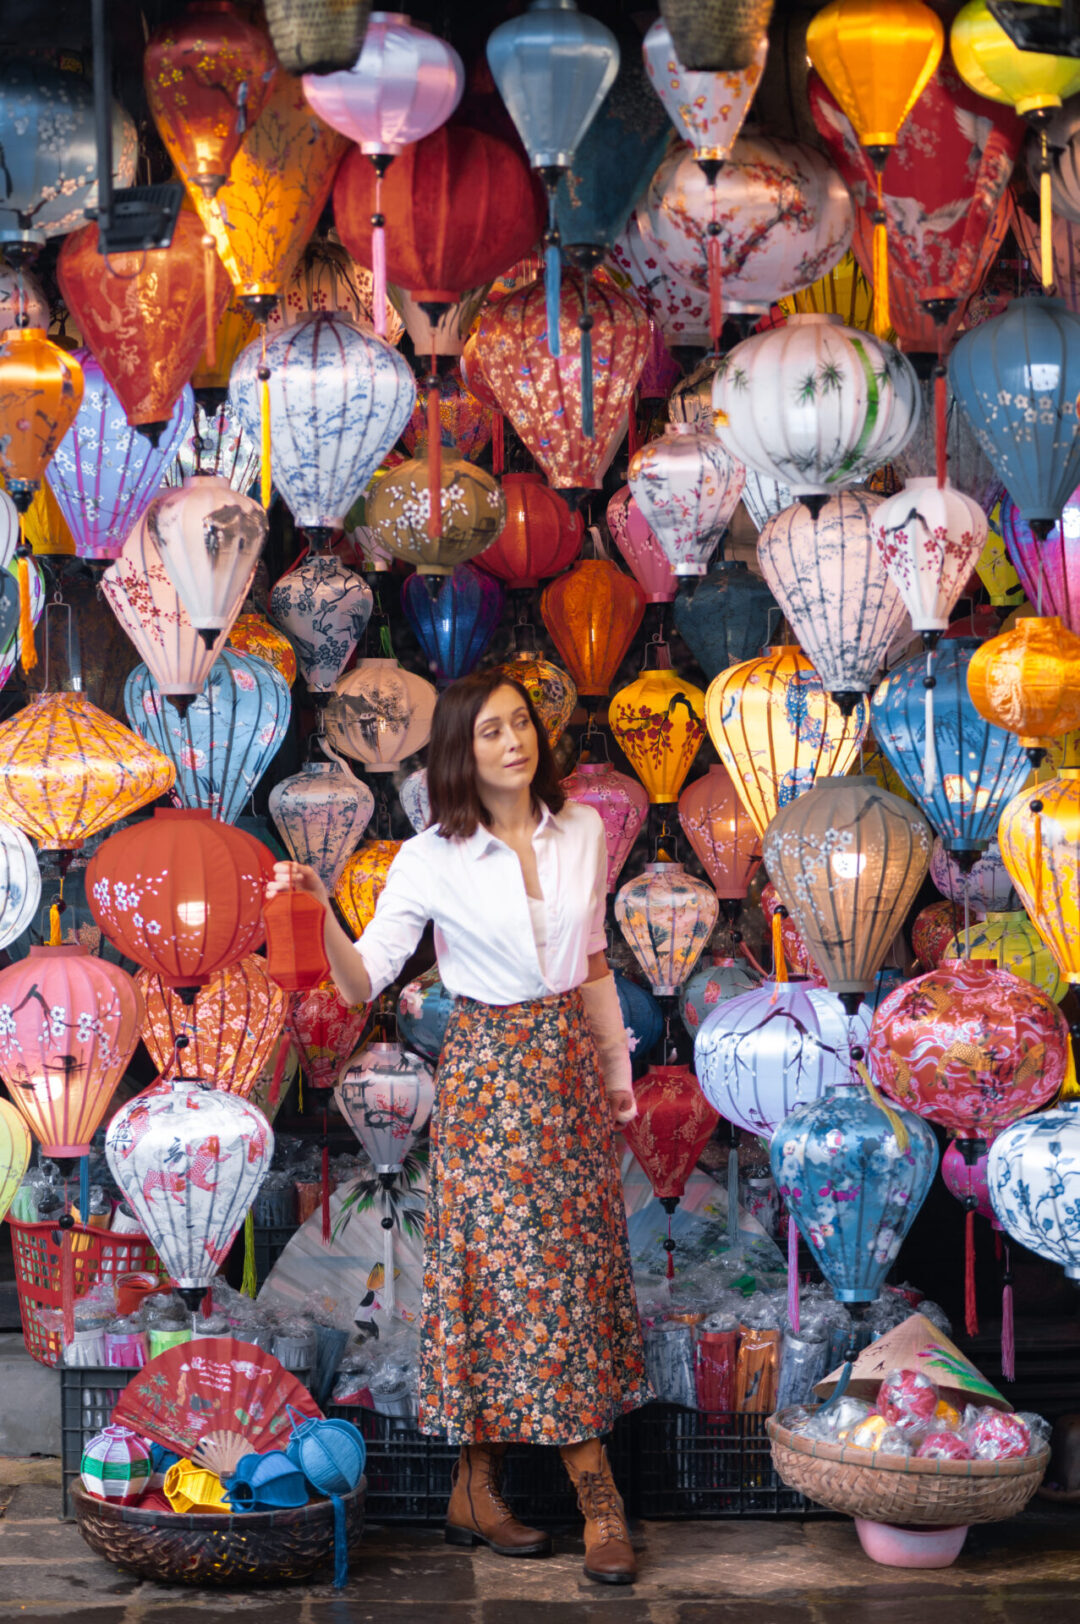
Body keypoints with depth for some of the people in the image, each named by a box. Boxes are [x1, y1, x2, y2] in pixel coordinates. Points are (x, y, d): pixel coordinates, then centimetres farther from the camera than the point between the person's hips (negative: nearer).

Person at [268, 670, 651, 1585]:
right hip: (490, 1072, -5)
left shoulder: (583, 832, 5)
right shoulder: (432, 860, -8)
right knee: (533, 1272, -5)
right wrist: (321, 916, -27)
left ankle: (477, 1491, 13)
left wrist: (618, 1069, 15)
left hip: (570, 1069, 5)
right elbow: (364, 980, -10)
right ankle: (597, 1495, 0)